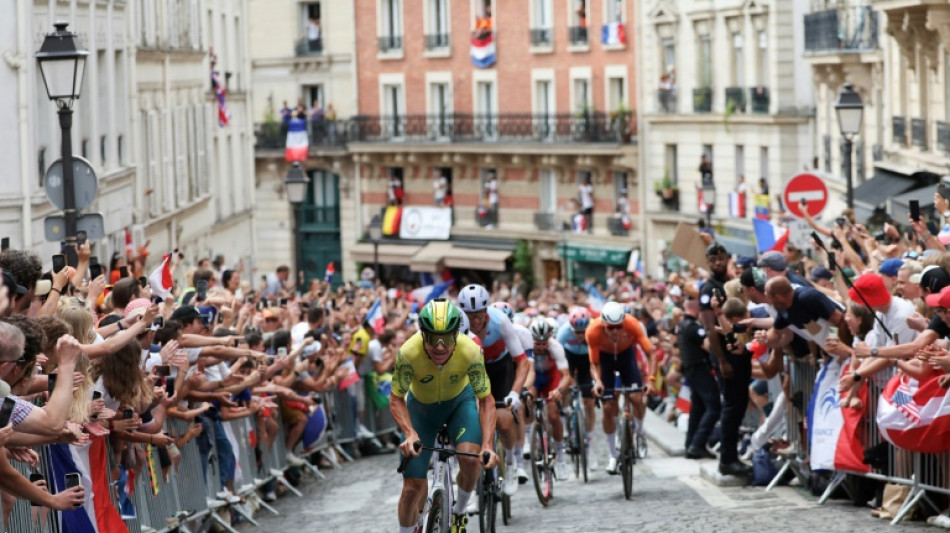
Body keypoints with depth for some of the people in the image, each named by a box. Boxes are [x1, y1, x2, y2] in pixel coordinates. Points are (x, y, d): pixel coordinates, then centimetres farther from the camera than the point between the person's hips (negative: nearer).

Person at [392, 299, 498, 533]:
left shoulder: (470, 352, -34)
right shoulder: (408, 353, -35)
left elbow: (486, 401, -24)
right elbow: (396, 400, -22)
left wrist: (487, 445, -36)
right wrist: (410, 434, -39)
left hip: (460, 401, 0)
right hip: (421, 406, 0)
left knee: (470, 459, -27)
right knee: (412, 487, -6)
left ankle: (459, 512, 2)